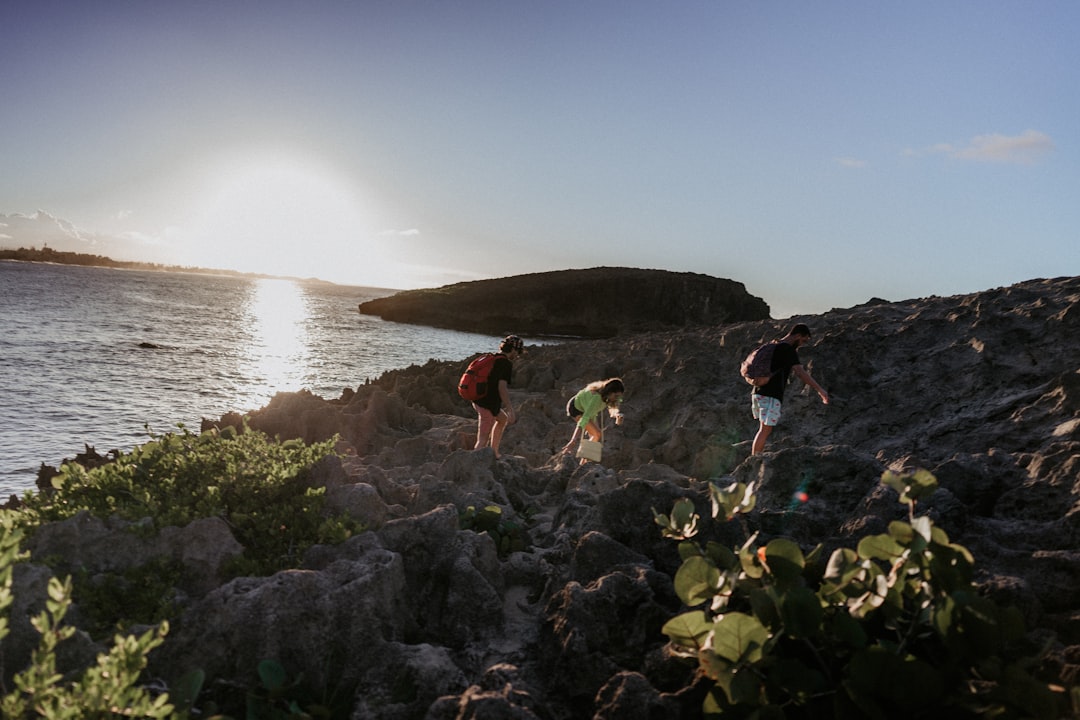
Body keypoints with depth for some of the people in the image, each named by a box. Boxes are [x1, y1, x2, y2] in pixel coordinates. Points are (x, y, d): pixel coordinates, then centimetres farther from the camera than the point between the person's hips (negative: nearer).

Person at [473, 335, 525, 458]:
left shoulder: (493, 359, 14)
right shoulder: (506, 363, -13)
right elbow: (502, 387, -23)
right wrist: (510, 410, -23)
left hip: (479, 400, 9)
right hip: (488, 406, -9)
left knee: (503, 419, 28)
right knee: (483, 440, -4)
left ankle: (493, 452, 30)